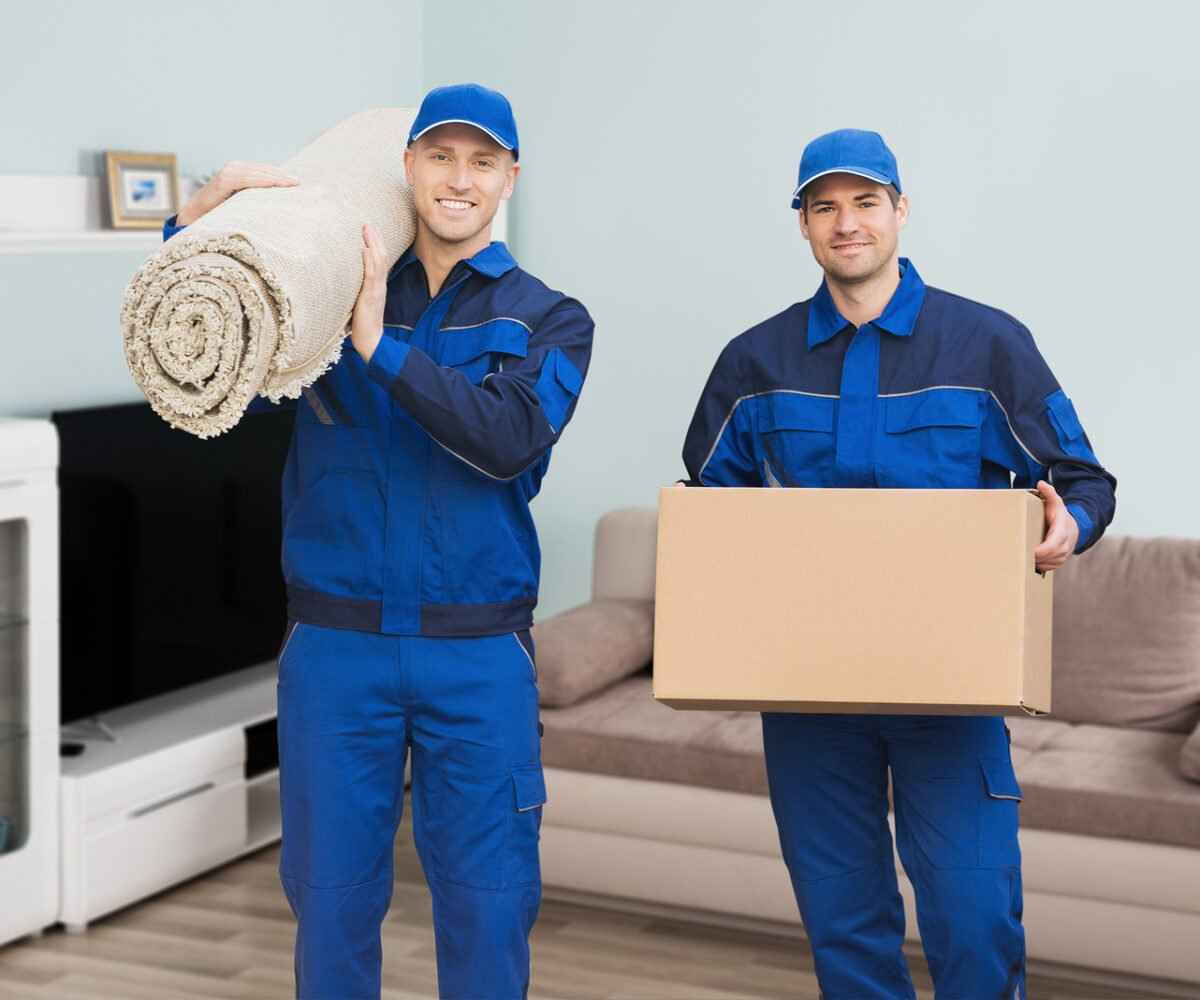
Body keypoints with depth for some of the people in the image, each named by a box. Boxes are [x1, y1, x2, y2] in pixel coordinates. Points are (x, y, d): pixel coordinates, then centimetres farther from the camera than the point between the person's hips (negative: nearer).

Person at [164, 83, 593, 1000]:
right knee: (330, 897, 8)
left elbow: (510, 439, -14)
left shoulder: (548, 321, 4)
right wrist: (196, 222, -11)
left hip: (478, 656, -1)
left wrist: (380, 346, -18)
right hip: (334, 646, 1)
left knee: (487, 906, 5)